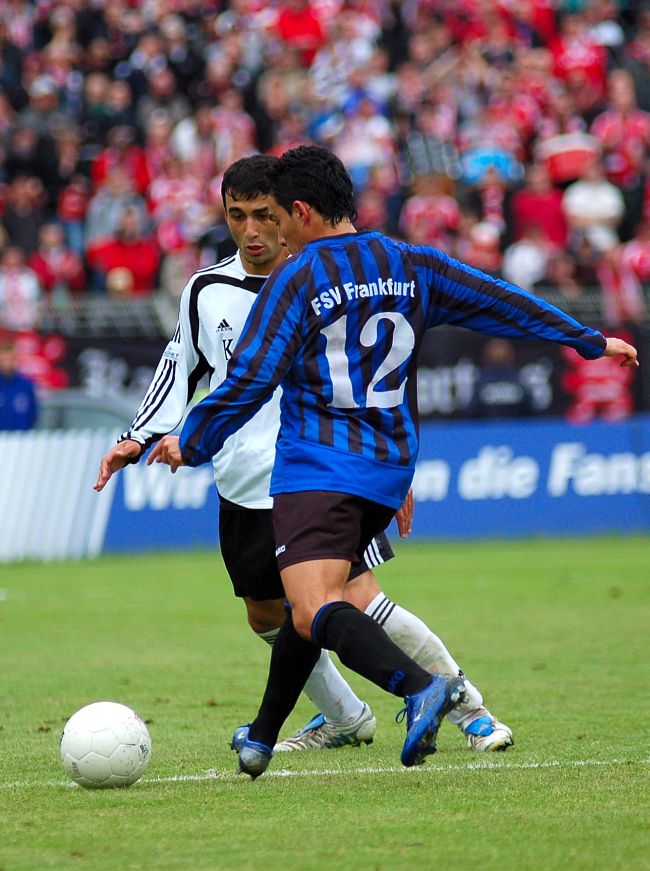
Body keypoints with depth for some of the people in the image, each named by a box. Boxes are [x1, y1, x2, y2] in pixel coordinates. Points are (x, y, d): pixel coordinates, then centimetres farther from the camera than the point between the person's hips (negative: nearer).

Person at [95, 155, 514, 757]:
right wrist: (138, 440, 5)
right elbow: (180, 368, 17)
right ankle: (343, 718, 35)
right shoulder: (206, 291, 4)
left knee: (359, 604, -15)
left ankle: (469, 708, 0)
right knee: (267, 617, 12)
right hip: (244, 484, 5)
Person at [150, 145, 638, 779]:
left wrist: (190, 447, 2)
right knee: (309, 605, 22)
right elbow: (503, 302, 14)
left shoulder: (296, 280, -6)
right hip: (389, 470, 7)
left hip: (315, 473, -7)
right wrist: (591, 341, 24)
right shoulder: (413, 268, 10)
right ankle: (261, 739, 30)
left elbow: (249, 381, -10)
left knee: (316, 613, -20)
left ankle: (420, 686, -44)